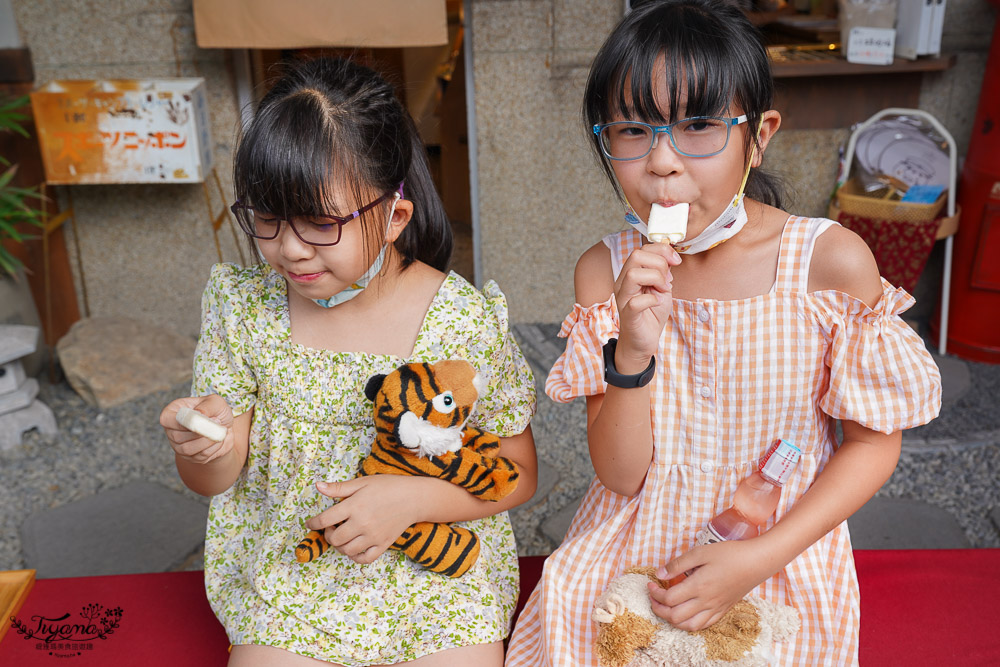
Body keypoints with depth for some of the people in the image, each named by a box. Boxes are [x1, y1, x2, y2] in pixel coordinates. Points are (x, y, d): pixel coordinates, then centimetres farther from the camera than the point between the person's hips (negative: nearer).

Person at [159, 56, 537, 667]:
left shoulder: (467, 321, -15)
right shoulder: (242, 308, -6)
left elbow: (517, 474, -4)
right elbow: (214, 482, 0)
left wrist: (413, 498, -20)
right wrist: (209, 445, -23)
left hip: (441, 569, -1)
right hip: (286, 577, 2)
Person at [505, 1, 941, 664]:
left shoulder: (831, 261, -17)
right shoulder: (604, 272, -11)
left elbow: (874, 442, -7)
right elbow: (619, 474, -10)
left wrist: (759, 558, -17)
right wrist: (633, 353, -27)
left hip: (785, 542, -1)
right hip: (636, 545, 2)